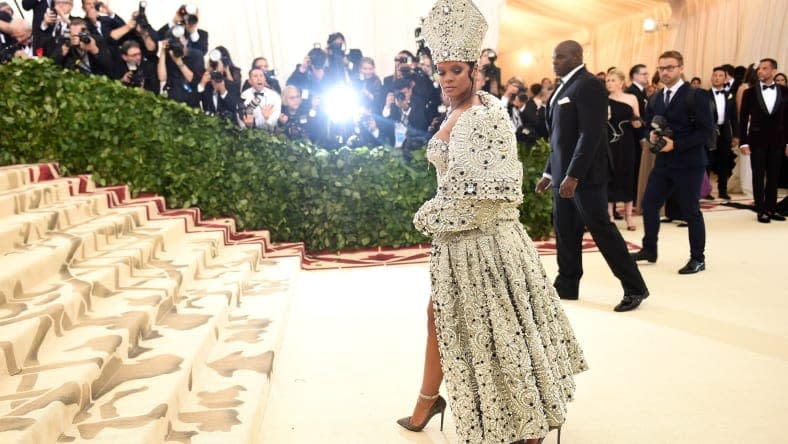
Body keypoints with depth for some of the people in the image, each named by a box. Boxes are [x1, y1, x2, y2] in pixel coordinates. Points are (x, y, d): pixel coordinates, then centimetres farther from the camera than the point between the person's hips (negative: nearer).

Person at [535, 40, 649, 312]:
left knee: (600, 228, -4)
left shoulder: (588, 85, -12)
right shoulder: (564, 87, 16)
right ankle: (567, 286, 23)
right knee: (565, 230, 11)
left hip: (584, 173, -9)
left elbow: (590, 134, -20)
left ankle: (634, 288, 8)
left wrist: (573, 175, -26)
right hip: (563, 172, 9)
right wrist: (549, 172, 18)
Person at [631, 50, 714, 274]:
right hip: (663, 162, 6)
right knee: (649, 204, 7)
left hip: (688, 163, -6)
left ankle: (698, 258, 16)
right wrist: (651, 136, -3)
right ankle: (649, 249, 24)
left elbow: (706, 131, -13)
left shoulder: (696, 95, -8)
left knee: (690, 211, 2)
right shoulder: (654, 98, 12)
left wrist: (676, 144, -20)